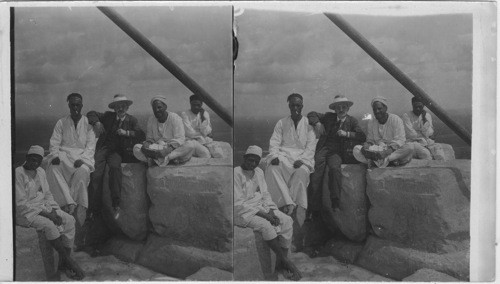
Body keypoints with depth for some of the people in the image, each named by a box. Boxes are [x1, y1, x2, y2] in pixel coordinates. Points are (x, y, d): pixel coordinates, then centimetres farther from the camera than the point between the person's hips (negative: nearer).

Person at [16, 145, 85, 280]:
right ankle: (68, 260, -20)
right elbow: (20, 204, -18)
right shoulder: (18, 174, -14)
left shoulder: (41, 171, 12)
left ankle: (63, 263, -14)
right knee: (48, 225, -33)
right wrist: (45, 213, -20)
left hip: (43, 208, 8)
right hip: (25, 213, -7)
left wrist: (52, 211, -4)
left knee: (69, 220, -14)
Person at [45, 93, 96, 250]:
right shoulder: (61, 123, 16)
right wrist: (55, 155, -14)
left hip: (82, 157, -2)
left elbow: (91, 145, 2)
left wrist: (82, 159, -17)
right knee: (53, 168, -33)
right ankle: (70, 204, -39)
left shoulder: (88, 123, 11)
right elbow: (54, 143, 8)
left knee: (82, 172, -36)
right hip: (63, 156, 2)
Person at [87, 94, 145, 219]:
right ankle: (94, 210, -23)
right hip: (104, 148, 2)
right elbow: (91, 113, 23)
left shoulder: (132, 120, 12)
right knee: (96, 173, -25)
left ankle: (115, 204, -33)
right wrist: (96, 122, 2)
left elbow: (142, 136, 0)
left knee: (114, 166, -36)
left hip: (118, 151, -1)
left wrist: (127, 133, -13)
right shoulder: (108, 116, 17)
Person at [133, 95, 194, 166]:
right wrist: (147, 143, -14)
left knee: (189, 146, -33)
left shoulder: (175, 118, -6)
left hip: (174, 149, -3)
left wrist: (168, 149, -33)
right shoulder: (151, 120, 8)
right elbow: (149, 139, 13)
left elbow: (179, 139, -14)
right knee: (136, 148, -20)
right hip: (156, 149, 3)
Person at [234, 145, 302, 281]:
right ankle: (285, 260, -20)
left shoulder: (259, 172, 11)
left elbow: (265, 194, 14)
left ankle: (280, 264, -14)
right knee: (265, 225, -33)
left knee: (287, 220, -14)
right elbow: (238, 203, -18)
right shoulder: (236, 173, -13)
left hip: (261, 207, 8)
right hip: (243, 212, -7)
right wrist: (262, 213, -20)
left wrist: (270, 211, -6)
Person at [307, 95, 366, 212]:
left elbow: (362, 137, 1)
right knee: (316, 169, -27)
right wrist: (316, 123, 5)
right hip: (323, 149, 1)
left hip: (337, 152, -1)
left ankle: (335, 204, -31)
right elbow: (312, 114, 24)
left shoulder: (352, 121, 13)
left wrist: (347, 134, -11)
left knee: (334, 168, -35)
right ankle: (314, 209, -29)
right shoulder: (329, 117, 18)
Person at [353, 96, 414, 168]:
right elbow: (370, 140, 14)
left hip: (394, 151, -3)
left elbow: (399, 141, -13)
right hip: (377, 152, 3)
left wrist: (386, 152, -30)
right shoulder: (371, 123, 10)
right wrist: (367, 145, -14)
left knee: (409, 147, -33)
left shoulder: (395, 119, -4)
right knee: (356, 149, -19)